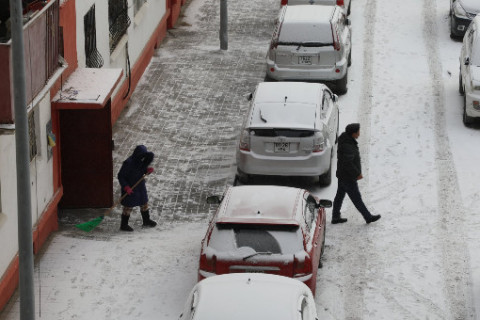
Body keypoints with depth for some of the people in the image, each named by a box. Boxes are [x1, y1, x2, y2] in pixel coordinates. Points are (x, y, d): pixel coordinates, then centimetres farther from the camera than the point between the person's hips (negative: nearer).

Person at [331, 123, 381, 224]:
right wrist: (357, 174, -21)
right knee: (356, 198, 4)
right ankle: (368, 217, 15)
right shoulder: (348, 146, -30)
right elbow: (347, 163, -31)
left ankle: (335, 217, 27)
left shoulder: (345, 140, 1)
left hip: (342, 175, 10)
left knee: (340, 195, 17)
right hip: (348, 178, -10)